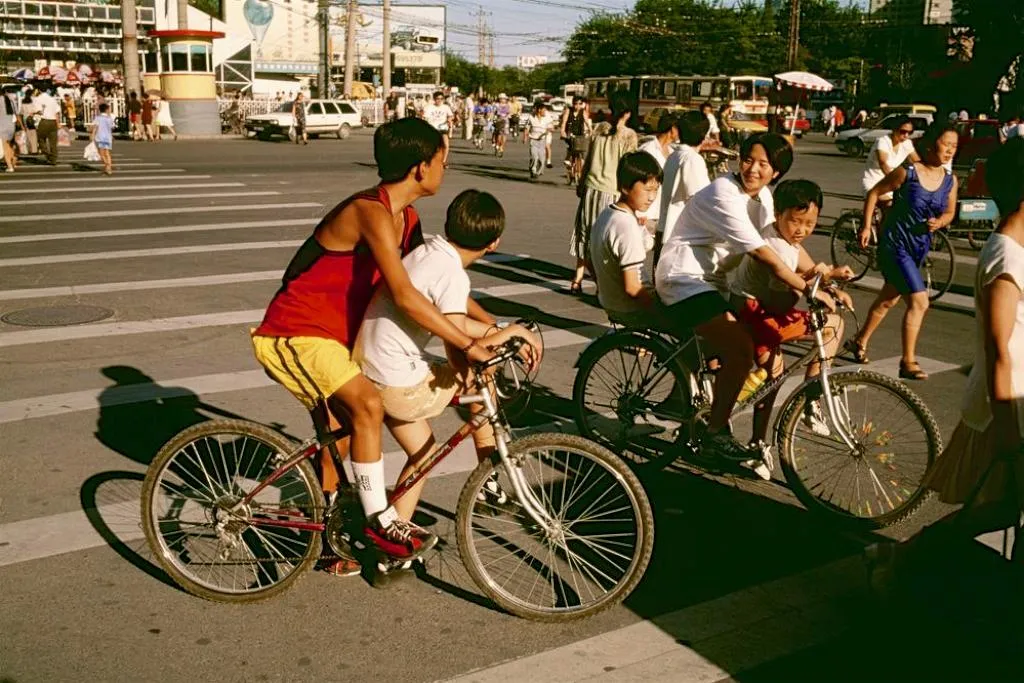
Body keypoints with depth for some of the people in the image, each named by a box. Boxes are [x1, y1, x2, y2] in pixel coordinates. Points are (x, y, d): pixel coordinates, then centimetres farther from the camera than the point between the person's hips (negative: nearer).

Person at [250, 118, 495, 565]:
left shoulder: (405, 217, 5)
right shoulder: (371, 213, -25)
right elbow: (405, 297, -34)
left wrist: (495, 325, 5)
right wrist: (469, 346, -33)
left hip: (331, 335, 10)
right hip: (294, 334, -10)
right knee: (367, 404, -28)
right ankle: (379, 519, -14)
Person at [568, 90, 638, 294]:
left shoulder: (598, 128, 3)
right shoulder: (629, 135, -9)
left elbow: (588, 159, 8)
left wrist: (581, 185, 17)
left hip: (591, 187, 4)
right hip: (611, 191, -4)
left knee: (585, 233, 14)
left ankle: (577, 280, 18)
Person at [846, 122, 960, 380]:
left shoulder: (950, 180, 0)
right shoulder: (907, 173, -16)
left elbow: (949, 212, 12)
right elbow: (874, 193, -5)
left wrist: (939, 222, -10)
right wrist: (866, 226, -8)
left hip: (919, 248, 7)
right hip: (895, 245, -7)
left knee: (888, 299, 20)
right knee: (919, 301, -14)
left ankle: (859, 342, 40)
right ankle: (908, 362, -5)